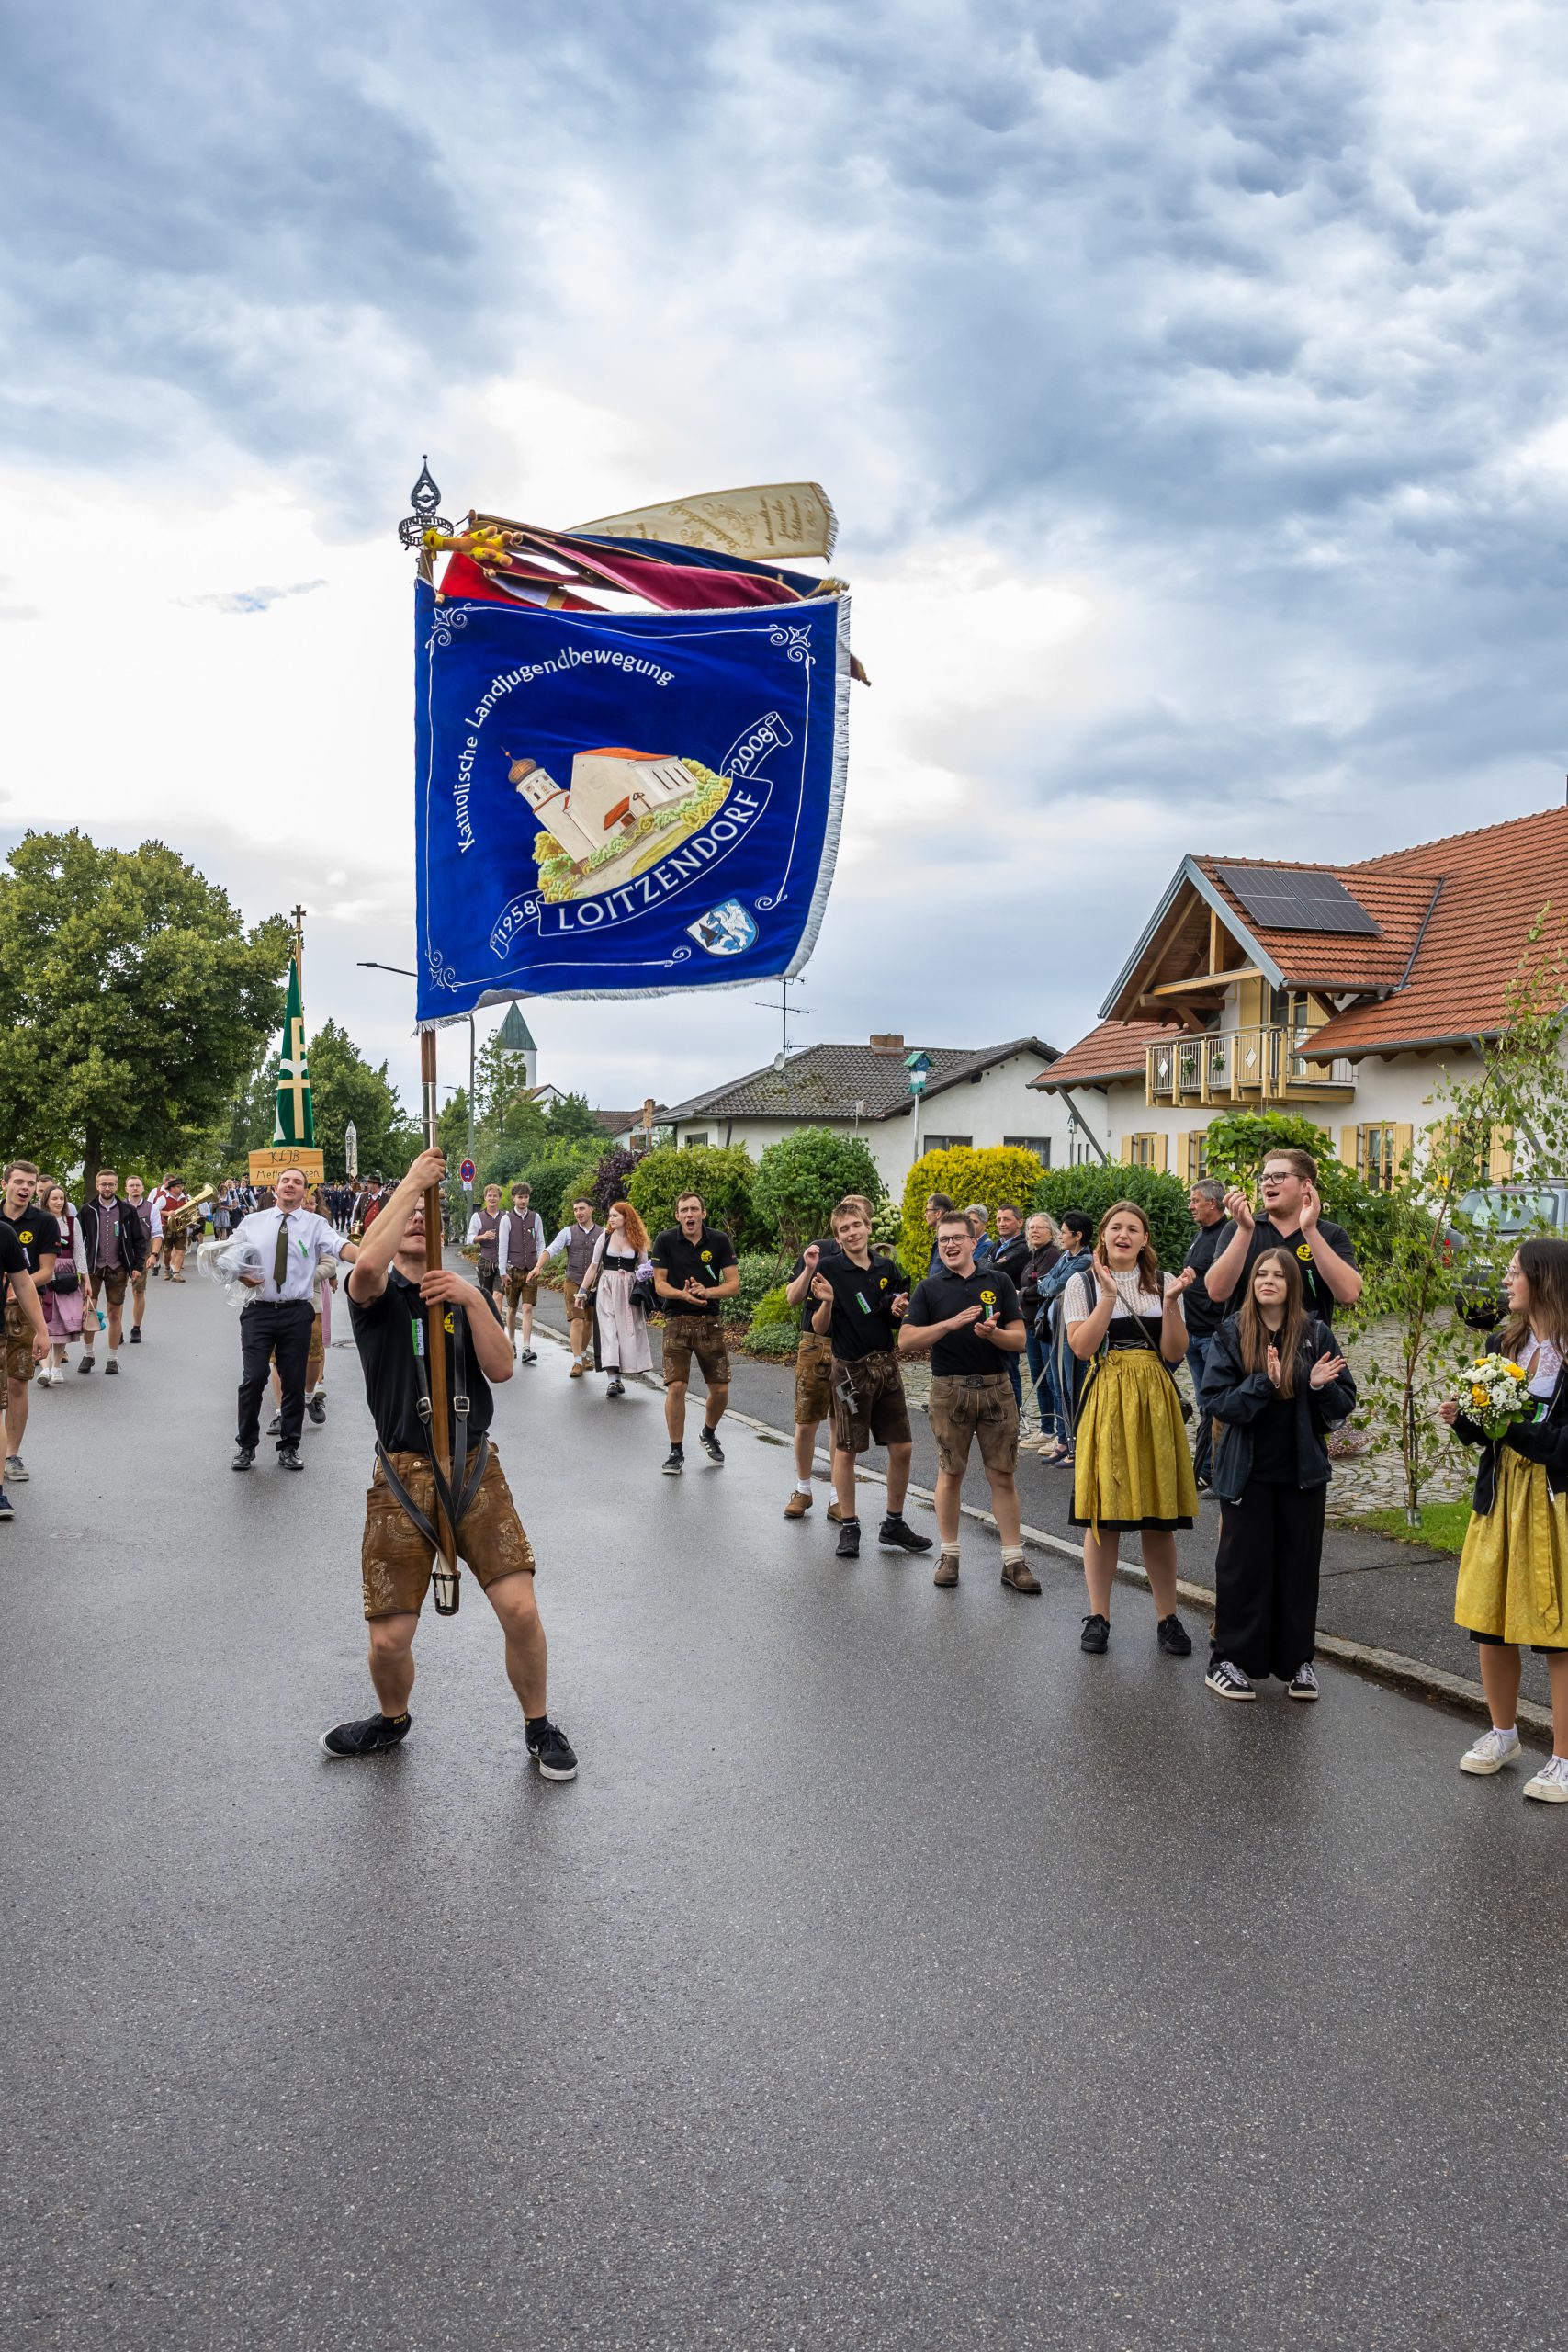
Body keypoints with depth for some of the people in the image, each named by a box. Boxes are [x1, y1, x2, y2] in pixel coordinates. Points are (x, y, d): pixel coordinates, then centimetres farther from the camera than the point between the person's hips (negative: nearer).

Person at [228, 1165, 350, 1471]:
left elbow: (340, 1247, -16)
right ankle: (245, 1445, 12)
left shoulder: (315, 1224, 2)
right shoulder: (252, 1222, 8)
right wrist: (241, 1274, -7)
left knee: (294, 1382, 6)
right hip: (258, 1310, 0)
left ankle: (289, 1448, 20)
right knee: (253, 1378, -5)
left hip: (297, 1311, 0)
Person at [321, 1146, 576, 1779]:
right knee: (389, 1639, -3)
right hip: (402, 1473, -2)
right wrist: (411, 1181, -20)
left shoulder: (465, 1295, 13)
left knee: (520, 1609, -11)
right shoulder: (378, 1294, 1)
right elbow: (367, 1265, -26)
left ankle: (539, 1726, 14)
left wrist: (472, 1300, -13)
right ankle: (392, 1721, 31)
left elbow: (501, 1368, -1)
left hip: (475, 1467, 2)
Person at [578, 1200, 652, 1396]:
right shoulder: (605, 1237, 5)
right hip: (606, 1289, -1)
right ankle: (613, 1379, -13)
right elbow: (594, 1266, 9)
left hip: (629, 1291, 1)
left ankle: (618, 1376, 10)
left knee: (627, 1331, 0)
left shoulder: (638, 1241, 4)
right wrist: (583, 1290, 5)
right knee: (607, 1330, -9)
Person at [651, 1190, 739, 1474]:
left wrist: (707, 1292, -23)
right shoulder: (666, 1241, -5)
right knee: (676, 1387, -11)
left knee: (720, 1390, 2)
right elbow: (659, 1284, -4)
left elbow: (733, 1284, -4)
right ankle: (676, 1451, 6)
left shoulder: (720, 1241, -3)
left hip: (710, 1320, 1)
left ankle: (709, 1435, 32)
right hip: (677, 1320, -1)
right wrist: (683, 1294, -24)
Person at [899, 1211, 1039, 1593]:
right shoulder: (929, 1288, 4)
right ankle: (949, 1554, 20)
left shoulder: (998, 1282, 6)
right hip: (949, 1390, -1)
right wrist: (952, 1323, -17)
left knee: (1003, 1476, 2)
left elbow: (1020, 1341, 2)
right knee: (950, 1474, 7)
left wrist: (992, 1333, -20)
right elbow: (906, 1342, -6)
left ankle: (1013, 1560, 9)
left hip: (996, 1388, 1)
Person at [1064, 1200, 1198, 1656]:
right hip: (1106, 1399, -1)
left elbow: (1174, 1353, 1)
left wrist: (1170, 1301, -11)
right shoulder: (1083, 1284, 4)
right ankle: (1098, 1615, 12)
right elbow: (1081, 1347, -9)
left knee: (1158, 1517, 3)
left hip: (1155, 1400, 1)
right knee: (1103, 1513, 0)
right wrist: (1109, 1294, -13)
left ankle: (1167, 1616, 14)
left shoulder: (1163, 1282, 8)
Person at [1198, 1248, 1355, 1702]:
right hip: (1247, 1471, -2)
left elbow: (1344, 1405, 3)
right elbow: (1212, 1401, -11)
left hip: (1303, 1471, 2)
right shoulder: (1230, 1335, -4)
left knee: (1299, 1563, 8)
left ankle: (1296, 1659, 21)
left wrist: (1321, 1386, -19)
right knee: (1244, 1562, 4)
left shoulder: (1316, 1335, 1)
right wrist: (1264, 1383, -22)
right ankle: (1231, 1658, 14)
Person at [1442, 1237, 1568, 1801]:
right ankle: (1502, 1734, 32)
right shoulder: (1502, 1343, 6)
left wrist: (1512, 1428, -21)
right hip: (1498, 1499, 6)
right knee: (1490, 1623, 13)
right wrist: (1463, 1419, -6)